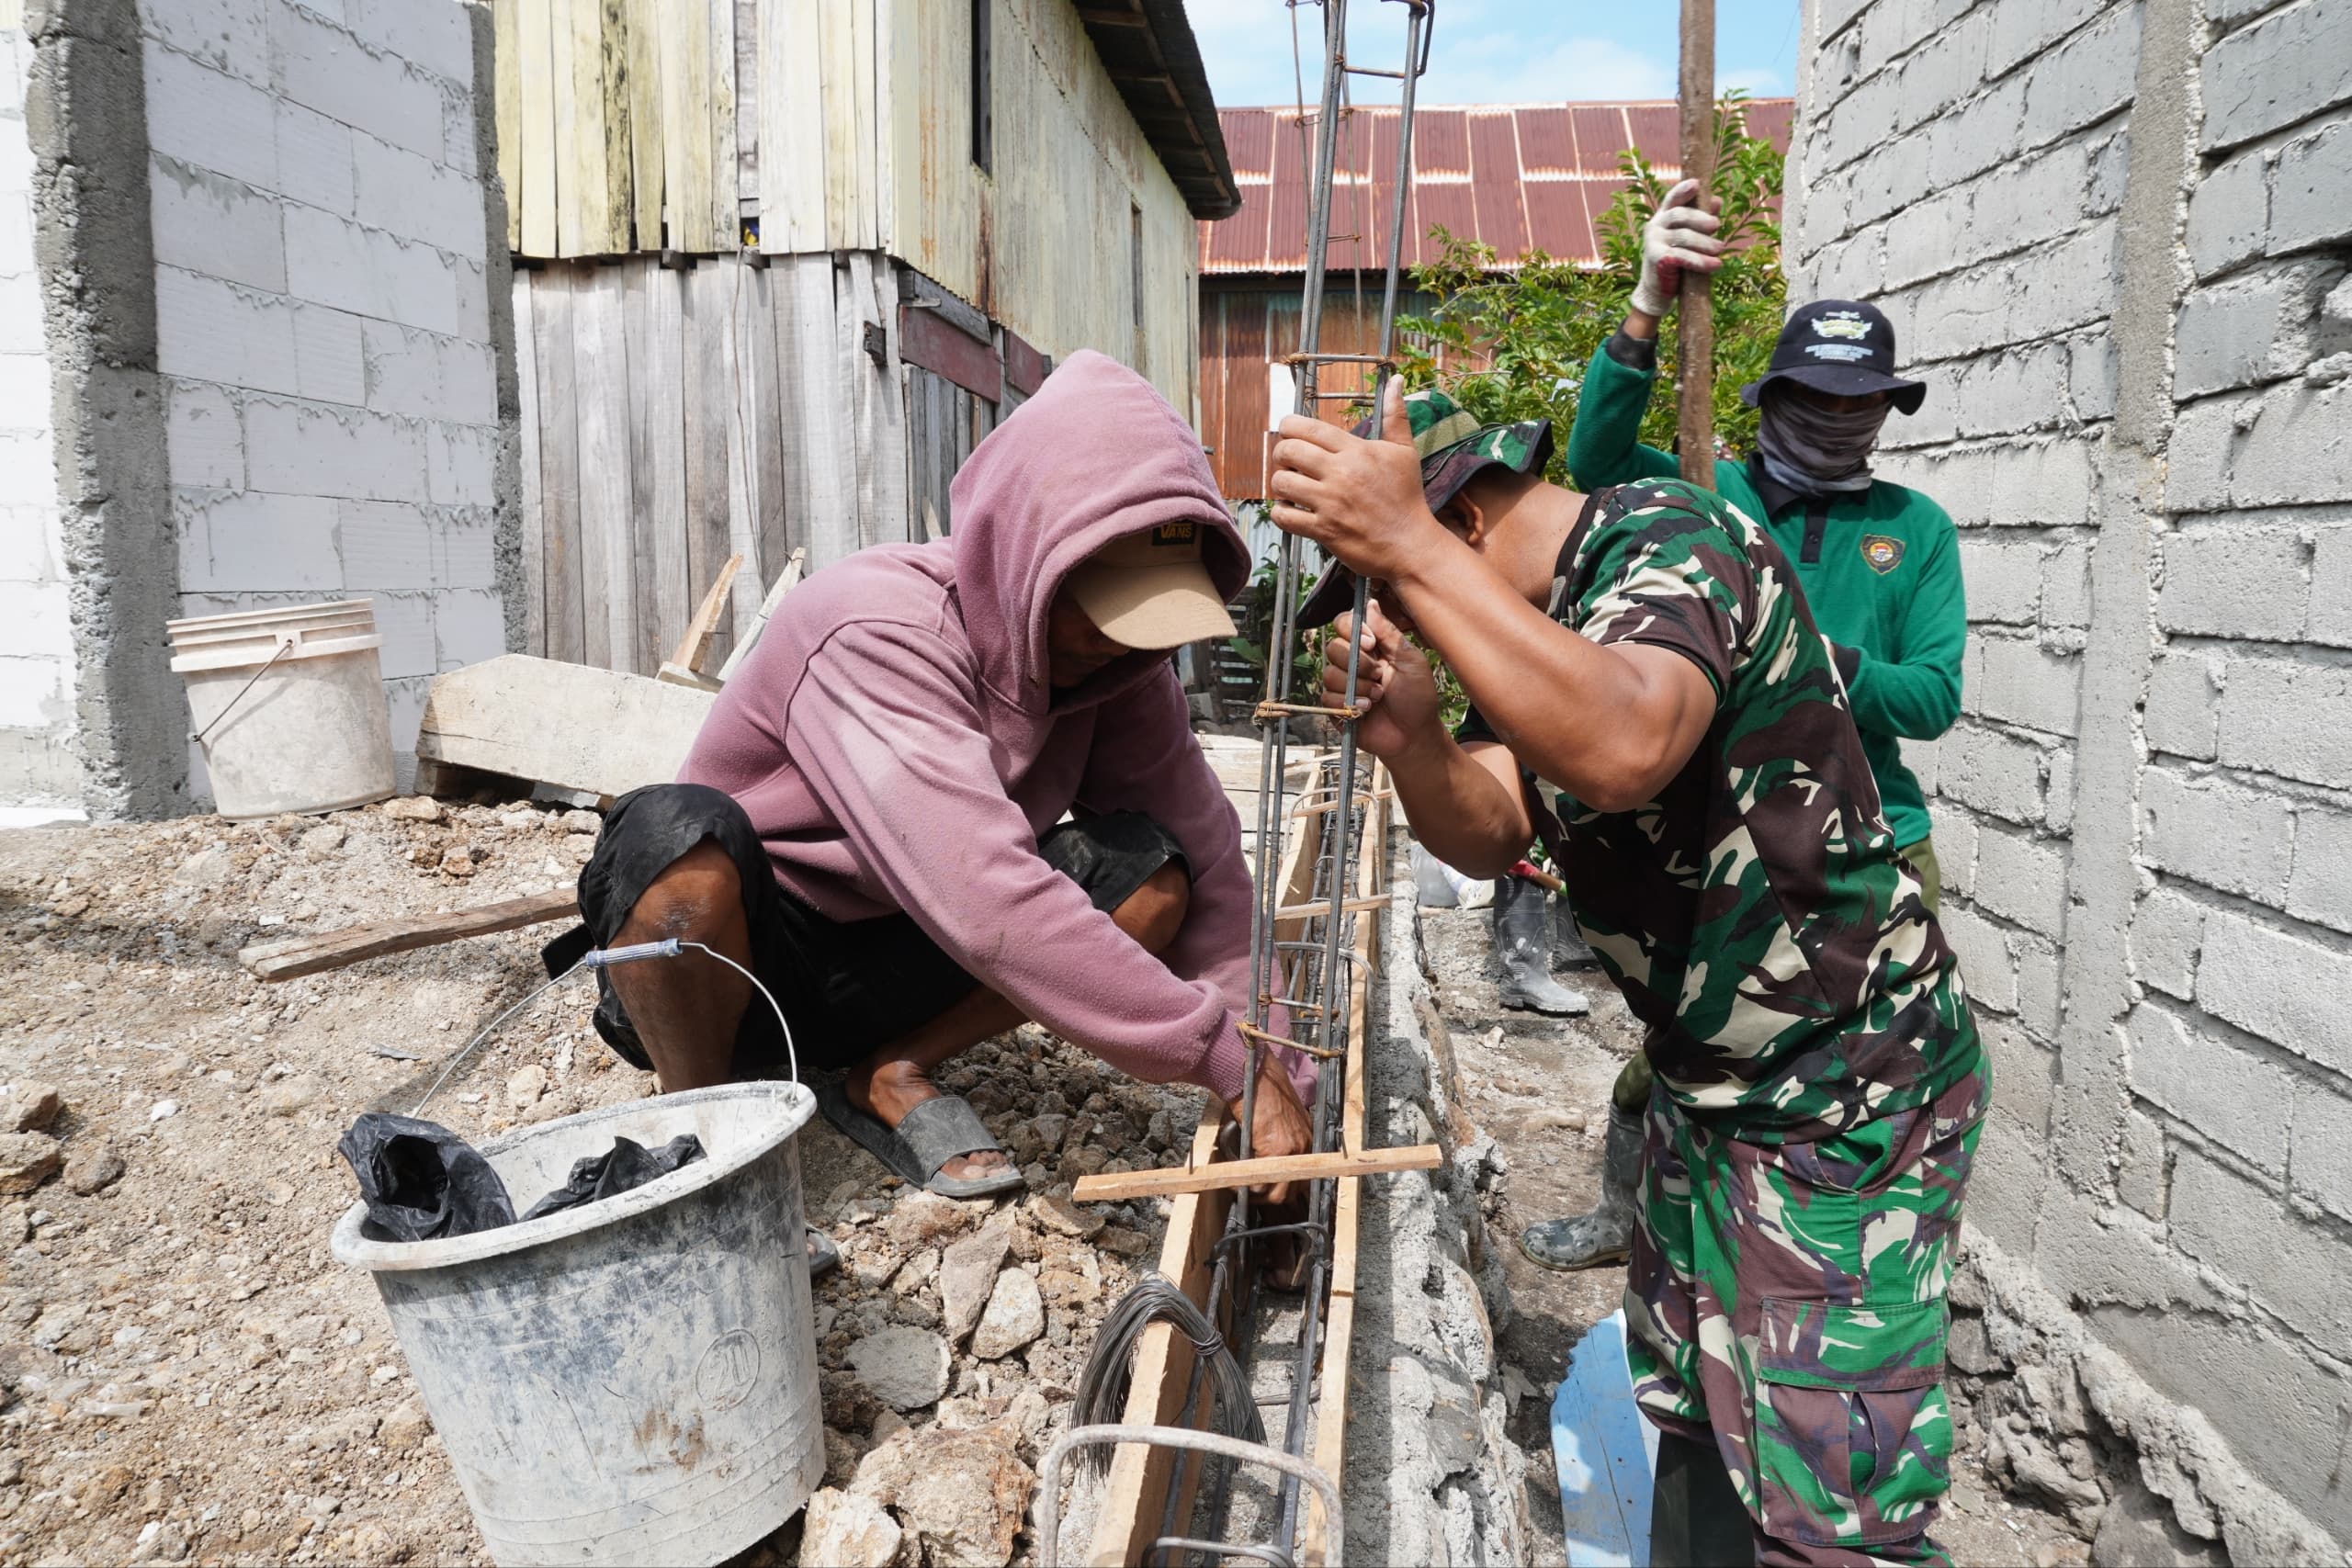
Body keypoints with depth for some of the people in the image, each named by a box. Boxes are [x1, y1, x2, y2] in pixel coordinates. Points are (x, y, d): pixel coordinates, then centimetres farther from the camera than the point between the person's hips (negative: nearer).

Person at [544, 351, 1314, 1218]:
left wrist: (1262, 1063, -18)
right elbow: (989, 904, -39)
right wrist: (1225, 1055, -36)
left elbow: (1203, 855, -8)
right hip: (718, 953, -5)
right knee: (678, 836, -38)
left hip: (888, 970, 5)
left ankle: (890, 1076, -2)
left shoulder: (1111, 658, -8)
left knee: (1149, 870, -15)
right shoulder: (877, 630, -29)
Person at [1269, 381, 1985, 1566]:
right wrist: (1410, 744, -25)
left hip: (1850, 1095, -9)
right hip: (1708, 1080, 9)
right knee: (1693, 1416, 21)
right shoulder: (1524, 623, 7)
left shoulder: (1669, 539, -20)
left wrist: (1409, 552, -39)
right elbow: (1490, 835, -5)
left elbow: (1623, 748, -41)